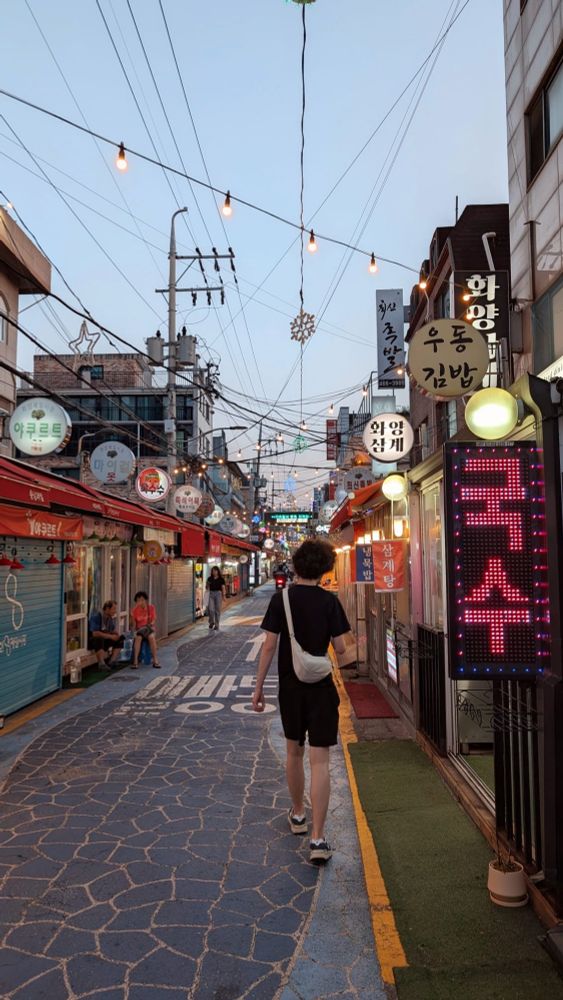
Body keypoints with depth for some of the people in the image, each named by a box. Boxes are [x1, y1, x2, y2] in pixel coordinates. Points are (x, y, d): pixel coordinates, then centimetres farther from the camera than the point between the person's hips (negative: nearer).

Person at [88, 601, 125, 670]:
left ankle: (111, 662, -13)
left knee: (120, 638, -9)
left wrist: (116, 632, -18)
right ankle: (101, 664, -34)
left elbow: (114, 630, 7)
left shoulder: (111, 617, 0)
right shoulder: (96, 616, -23)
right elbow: (95, 633, -31)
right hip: (91, 640, -7)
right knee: (99, 639, -39)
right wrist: (110, 636, -28)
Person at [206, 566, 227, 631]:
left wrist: (224, 596, -10)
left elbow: (223, 588, -2)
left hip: (218, 594, -1)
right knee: (210, 609, -9)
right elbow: (207, 587, 14)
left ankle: (216, 625, 11)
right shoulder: (210, 579, 7)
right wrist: (207, 585, -7)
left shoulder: (221, 579, 0)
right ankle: (211, 622, 16)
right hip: (211, 594, 1)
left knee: (217, 610, 1)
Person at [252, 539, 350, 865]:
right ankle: (318, 838, -3)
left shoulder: (281, 599, -6)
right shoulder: (329, 601, -8)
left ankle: (298, 814, 38)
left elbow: (269, 645, -8)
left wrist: (259, 686, -1)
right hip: (321, 687, -2)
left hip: (290, 686, 2)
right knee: (320, 761, 0)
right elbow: (340, 647, -7)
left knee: (294, 752, 21)